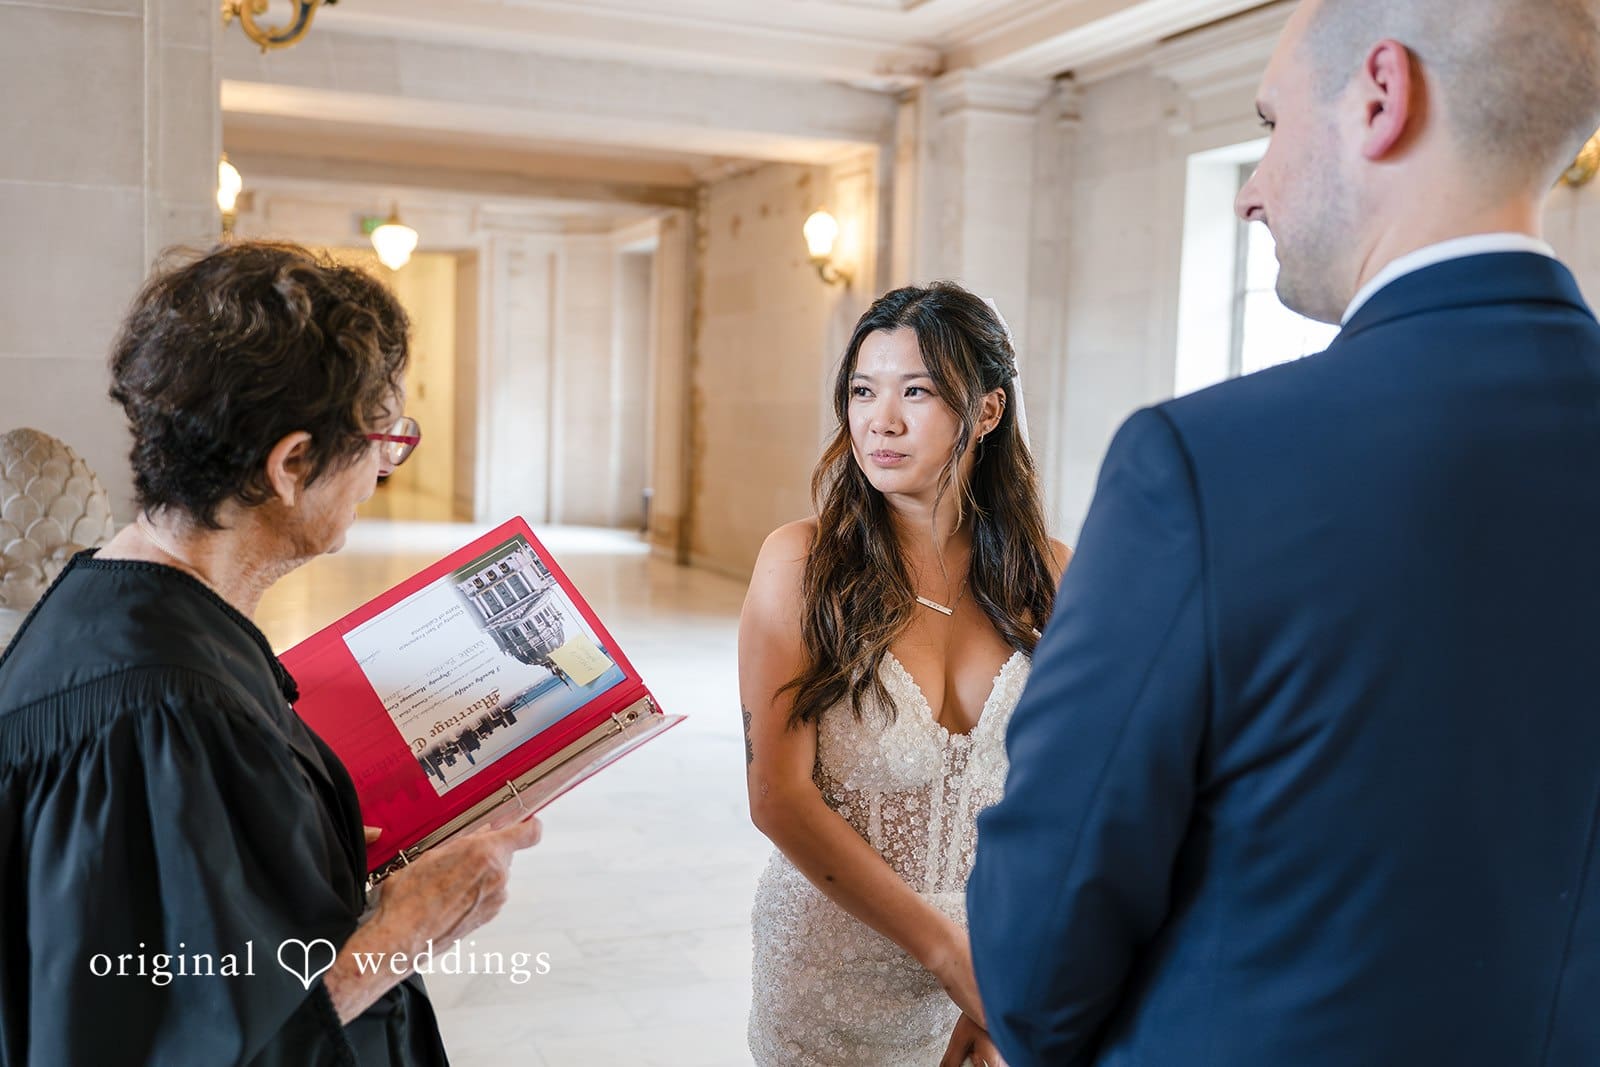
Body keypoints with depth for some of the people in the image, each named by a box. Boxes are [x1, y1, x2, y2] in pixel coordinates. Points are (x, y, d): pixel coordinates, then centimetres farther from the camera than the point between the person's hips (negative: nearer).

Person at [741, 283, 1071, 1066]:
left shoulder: (1048, 577, -6)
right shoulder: (801, 562, -12)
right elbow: (779, 796, -15)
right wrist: (953, 957, -17)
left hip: (1003, 972, 2)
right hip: (833, 966, -1)